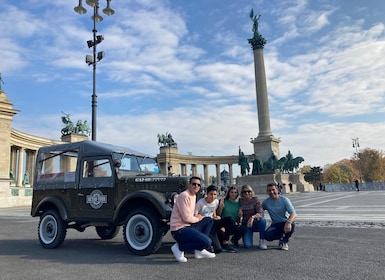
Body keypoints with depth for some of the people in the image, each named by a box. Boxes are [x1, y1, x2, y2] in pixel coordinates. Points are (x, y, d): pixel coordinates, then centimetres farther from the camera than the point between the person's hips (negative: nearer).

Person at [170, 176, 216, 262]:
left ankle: (199, 251, 10)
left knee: (209, 220, 13)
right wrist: (198, 219, -2)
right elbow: (186, 218, -20)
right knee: (207, 242, -20)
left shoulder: (193, 196, 14)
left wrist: (196, 216, 0)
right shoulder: (184, 196, -17)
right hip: (179, 230, -10)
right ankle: (179, 247, -4)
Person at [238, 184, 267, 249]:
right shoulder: (240, 201, -3)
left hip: (255, 224, 0)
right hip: (246, 225, 1)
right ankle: (247, 237, 16)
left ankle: (262, 240, -12)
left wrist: (253, 217, -43)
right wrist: (240, 210, -15)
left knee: (262, 220, -35)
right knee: (247, 245, -22)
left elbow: (261, 213, -23)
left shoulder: (255, 199, -10)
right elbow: (239, 214, 9)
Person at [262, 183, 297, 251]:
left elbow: (294, 214, -22)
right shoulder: (266, 202, 0)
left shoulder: (284, 200, -10)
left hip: (285, 223, -1)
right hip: (275, 225, 2)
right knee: (267, 235, -30)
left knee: (292, 224, -37)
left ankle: (284, 241, -5)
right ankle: (282, 237, 6)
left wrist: (288, 222, -44)